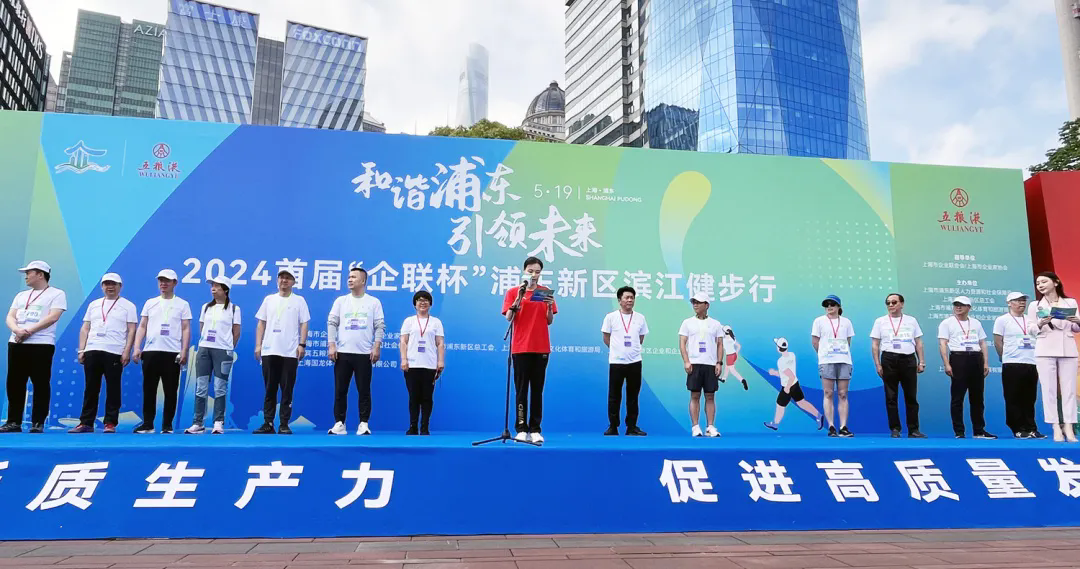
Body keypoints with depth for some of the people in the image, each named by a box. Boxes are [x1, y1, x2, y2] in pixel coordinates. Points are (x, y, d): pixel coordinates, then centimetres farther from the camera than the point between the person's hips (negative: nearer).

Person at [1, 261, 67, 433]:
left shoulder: (56, 294, 1)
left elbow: (53, 317, -12)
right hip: (16, 344, 6)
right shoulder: (21, 295, 20)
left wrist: (29, 331, -18)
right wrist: (17, 330, -12)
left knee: (40, 385, -4)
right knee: (14, 384, 6)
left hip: (41, 345, -6)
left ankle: (38, 423, 2)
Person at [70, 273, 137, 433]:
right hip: (92, 351, 4)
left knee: (113, 389, -2)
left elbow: (131, 330, -1)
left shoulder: (128, 306, 5)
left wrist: (127, 351, -10)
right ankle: (86, 423, 11)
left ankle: (110, 423, 3)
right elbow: (85, 328, 16)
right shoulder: (94, 305, 17)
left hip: (114, 352, -4)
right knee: (90, 389, 6)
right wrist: (81, 350, 7)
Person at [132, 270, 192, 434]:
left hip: (172, 352, -2)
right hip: (150, 351, 3)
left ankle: (167, 425, 8)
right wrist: (137, 348, 1)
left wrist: (184, 351, -8)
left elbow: (186, 329, 1)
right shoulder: (150, 303, 14)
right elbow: (142, 327, 12)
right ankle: (147, 423, 13)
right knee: (148, 389, 5)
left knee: (170, 391, 1)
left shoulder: (182, 304, 6)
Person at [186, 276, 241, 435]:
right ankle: (198, 423, 6)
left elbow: (236, 332, 3)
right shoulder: (206, 307, 13)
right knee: (201, 388, 2)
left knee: (220, 389, -3)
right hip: (204, 349, 4)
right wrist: (204, 344, 14)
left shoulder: (233, 309, 1)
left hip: (223, 351, -4)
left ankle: (218, 423, 1)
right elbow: (201, 329, 18)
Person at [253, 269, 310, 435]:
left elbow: (304, 324, 1)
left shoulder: (299, 300, 5)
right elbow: (261, 323, 12)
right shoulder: (269, 299, 13)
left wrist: (302, 345, -9)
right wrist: (258, 345, 5)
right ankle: (268, 423, 11)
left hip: (290, 352, -2)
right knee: (269, 389, 6)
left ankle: (284, 424, 6)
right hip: (269, 351, 3)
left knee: (287, 390, 0)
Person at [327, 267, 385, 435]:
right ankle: (339, 423, 11)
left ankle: (364, 424, 7)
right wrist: (331, 345, -4)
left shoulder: (374, 302, 4)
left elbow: (380, 326, 0)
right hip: (342, 353, 2)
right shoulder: (341, 301, 9)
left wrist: (377, 347, -10)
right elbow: (332, 323, 6)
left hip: (364, 354, -2)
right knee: (340, 391, 4)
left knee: (364, 391, 1)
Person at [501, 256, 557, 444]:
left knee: (537, 390, 4)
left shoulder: (546, 292, 8)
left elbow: (549, 321, 6)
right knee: (521, 390, 1)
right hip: (520, 348, -2)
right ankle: (521, 429, 5)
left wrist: (550, 305, -12)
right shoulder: (513, 292, 3)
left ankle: (535, 430, 8)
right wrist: (517, 300, -20)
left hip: (541, 348, 2)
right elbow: (508, 318, -7)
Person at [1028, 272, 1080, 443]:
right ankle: (1056, 428, -4)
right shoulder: (1035, 306, 9)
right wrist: (1041, 324, -16)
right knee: (1049, 390, -5)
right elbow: (1032, 331, 4)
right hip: (1045, 351, -1)